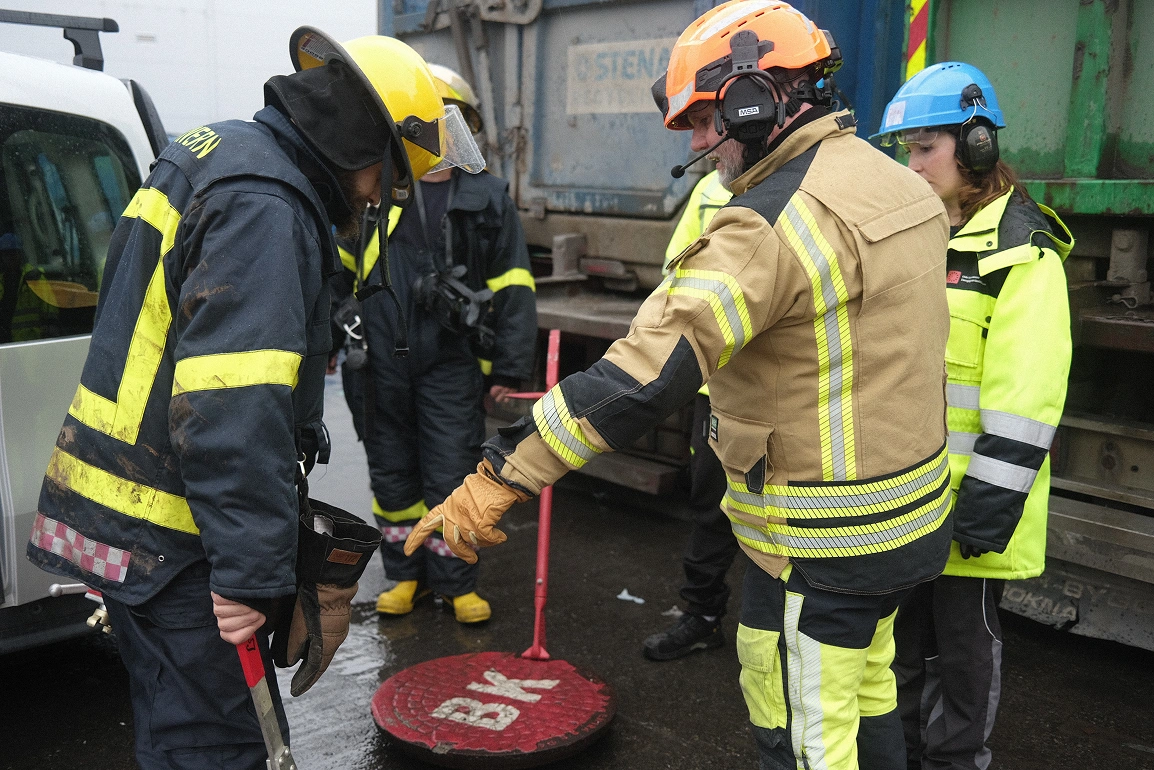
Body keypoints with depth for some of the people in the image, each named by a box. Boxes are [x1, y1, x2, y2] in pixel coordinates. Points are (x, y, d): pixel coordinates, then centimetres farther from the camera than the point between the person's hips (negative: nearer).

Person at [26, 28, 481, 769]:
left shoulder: (221, 162, 15)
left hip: (131, 513, 10)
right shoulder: (264, 206, -20)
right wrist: (251, 568, -27)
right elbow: (231, 405, -29)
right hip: (170, 539, -10)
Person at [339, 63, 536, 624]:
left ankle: (455, 580, 19)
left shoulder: (487, 199, 4)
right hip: (381, 361, 2)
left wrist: (509, 367, 0)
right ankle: (406, 573, 28)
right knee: (392, 471, 11)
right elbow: (342, 265, 15)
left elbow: (513, 288, 5)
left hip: (452, 365, -2)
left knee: (451, 476, 2)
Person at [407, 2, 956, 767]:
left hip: (822, 546, -9)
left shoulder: (774, 221, -25)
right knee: (866, 696, 26)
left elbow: (644, 373, -32)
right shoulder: (902, 183, 5)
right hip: (909, 515, 9)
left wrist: (503, 476, -30)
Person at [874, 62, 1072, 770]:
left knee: (964, 639, 9)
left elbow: (1025, 397, -20)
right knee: (910, 630, 20)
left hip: (968, 499, -7)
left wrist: (993, 500, -21)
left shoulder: (1022, 251, -14)